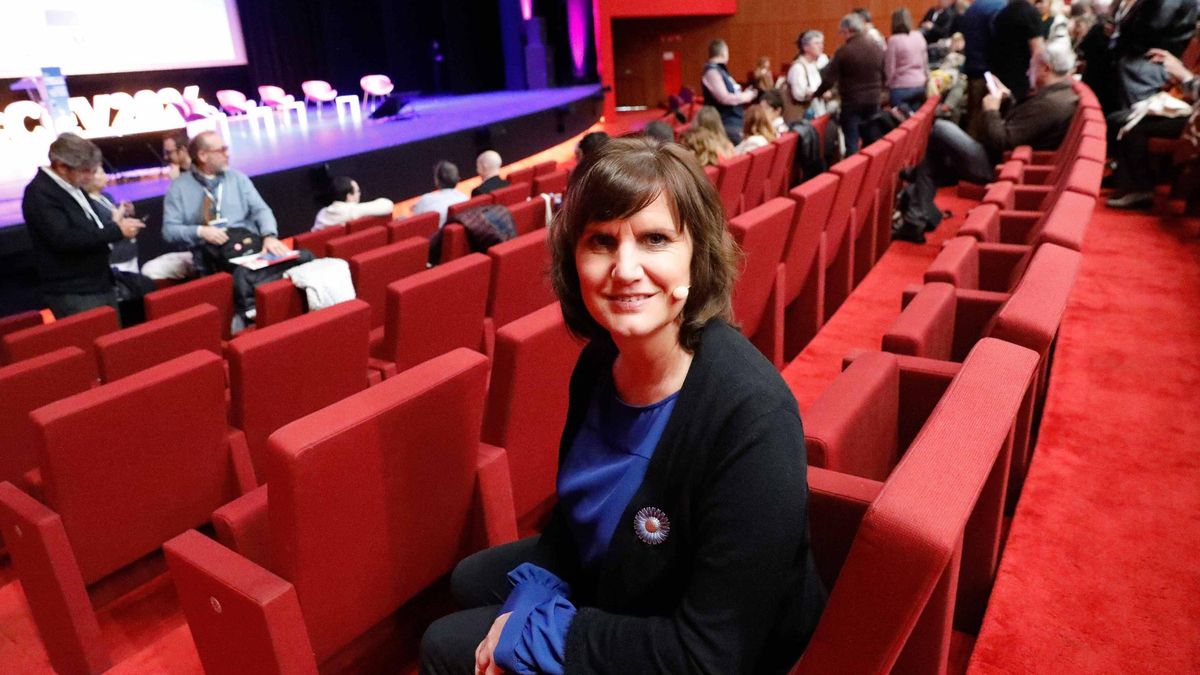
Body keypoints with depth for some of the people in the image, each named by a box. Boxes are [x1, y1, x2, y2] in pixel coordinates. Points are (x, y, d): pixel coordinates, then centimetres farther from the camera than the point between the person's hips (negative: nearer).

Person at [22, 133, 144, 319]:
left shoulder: (73, 186, 13)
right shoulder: (40, 193, -14)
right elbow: (63, 239, -25)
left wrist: (115, 226, 1)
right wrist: (116, 230, -22)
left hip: (101, 285, 9)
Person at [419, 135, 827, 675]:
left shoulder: (752, 418, -34)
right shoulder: (599, 362, -11)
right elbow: (574, 507, 5)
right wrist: (531, 597, -11)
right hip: (601, 574, 6)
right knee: (469, 581, 22)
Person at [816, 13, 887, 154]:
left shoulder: (843, 51, -12)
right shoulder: (877, 49, 5)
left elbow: (829, 80, -10)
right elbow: (884, 76, 11)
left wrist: (816, 94, 4)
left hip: (851, 102, -5)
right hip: (873, 101, 5)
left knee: (852, 143, -1)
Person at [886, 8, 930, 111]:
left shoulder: (893, 40, -13)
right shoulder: (919, 36, 5)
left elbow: (890, 68, -9)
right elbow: (925, 61, 14)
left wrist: (888, 83, 7)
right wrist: (926, 78, 26)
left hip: (901, 87, -6)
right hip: (919, 85, 6)